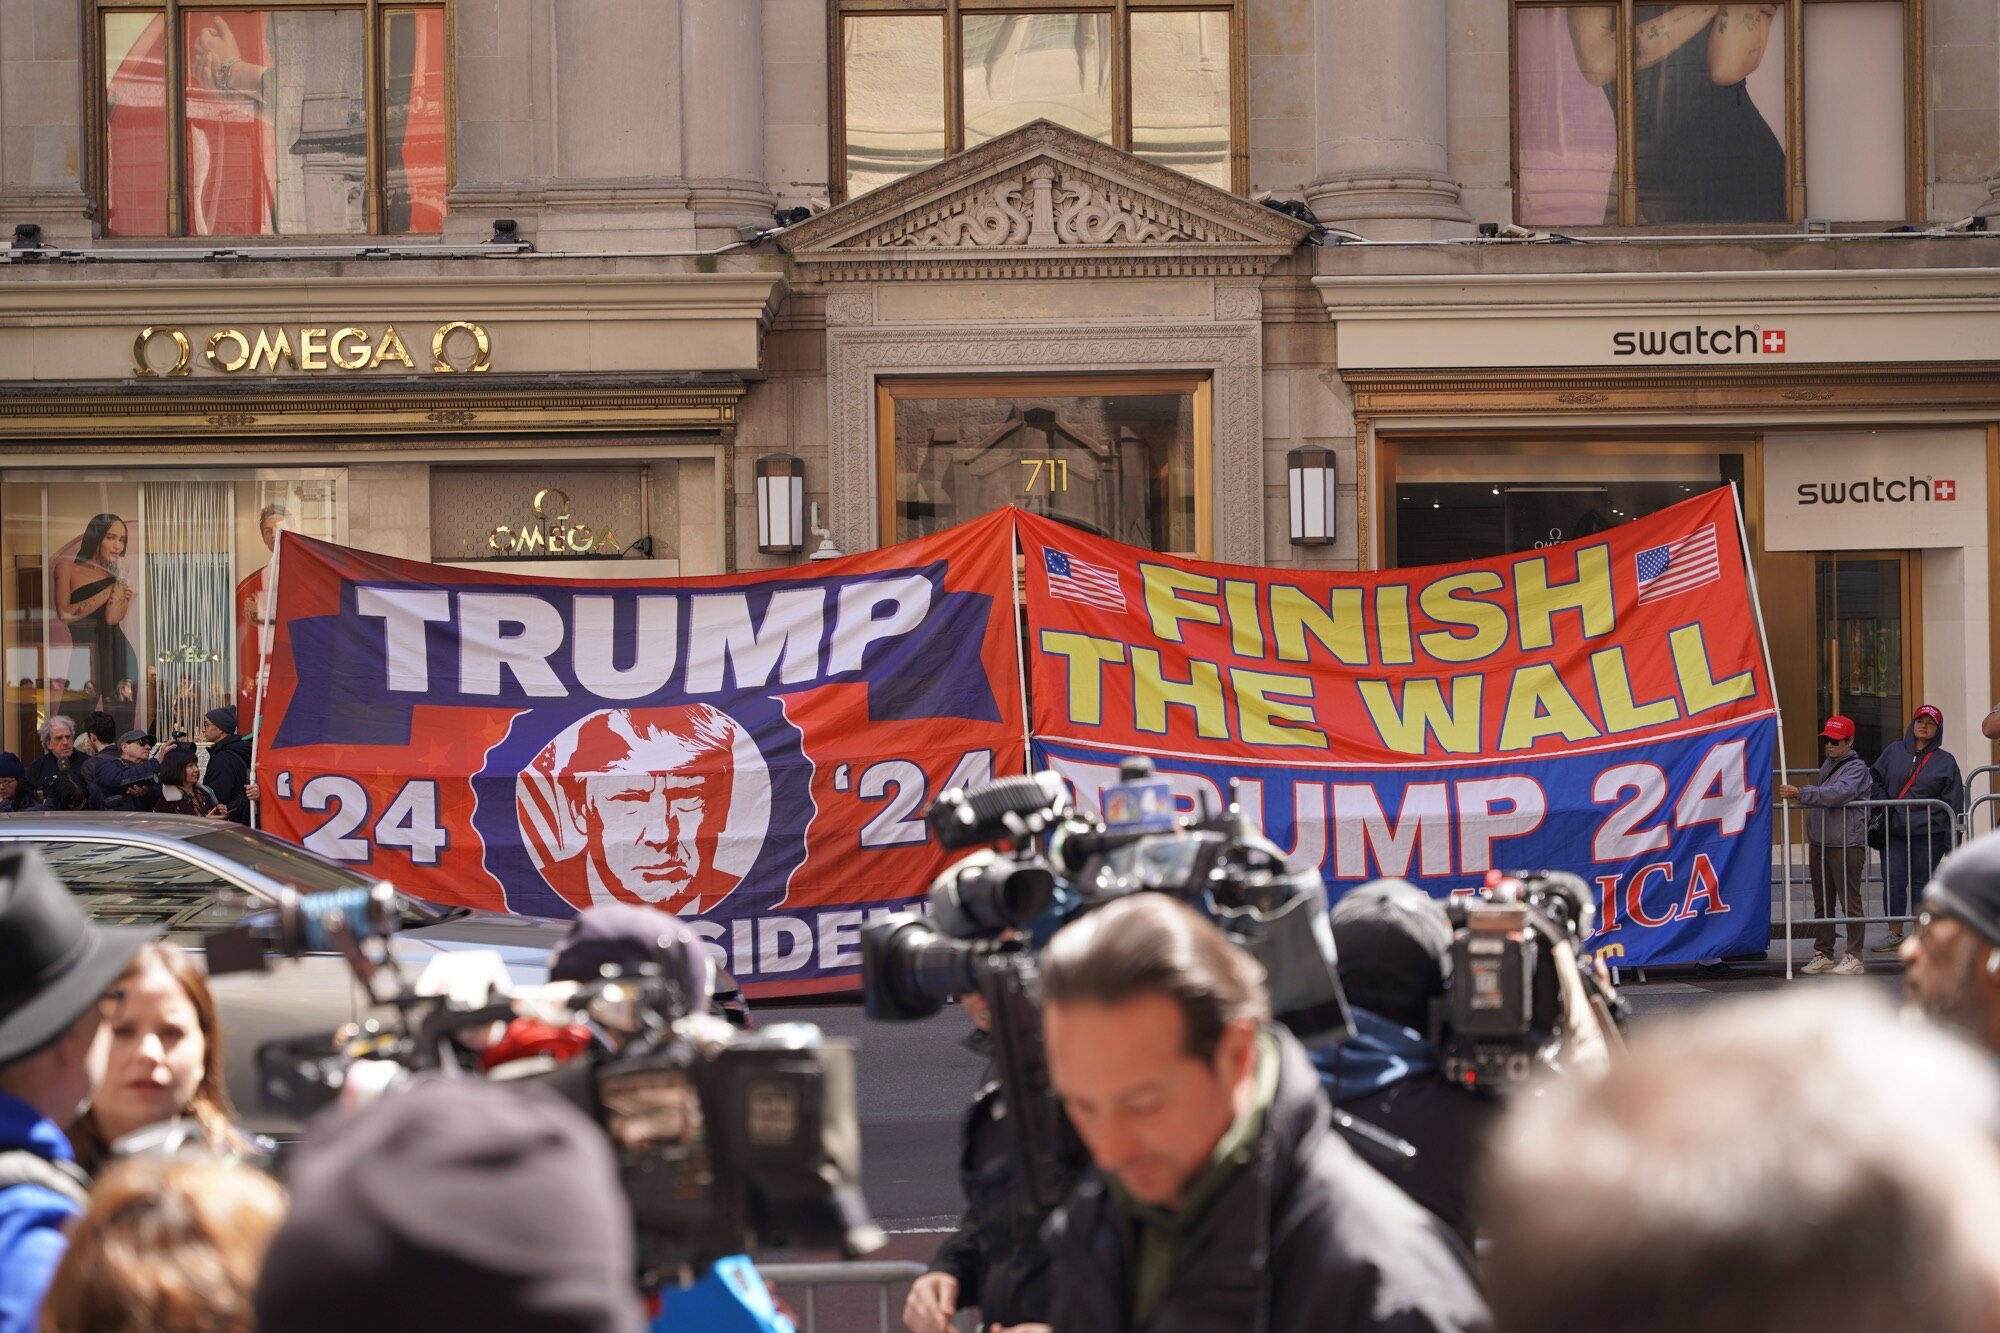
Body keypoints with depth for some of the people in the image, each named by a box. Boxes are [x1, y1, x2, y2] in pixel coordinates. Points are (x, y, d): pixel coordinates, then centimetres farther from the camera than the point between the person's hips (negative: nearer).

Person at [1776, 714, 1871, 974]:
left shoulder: (1856, 767, -8)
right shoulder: (1827, 765, 18)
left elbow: (1838, 794, -25)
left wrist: (1800, 794, -30)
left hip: (1846, 843, -8)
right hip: (1819, 843, 8)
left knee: (1850, 902, -5)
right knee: (1822, 902, 12)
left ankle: (1854, 958, -2)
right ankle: (1822, 955, 18)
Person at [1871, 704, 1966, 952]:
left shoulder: (1945, 761, 4)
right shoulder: (1893, 752, 9)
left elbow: (1954, 802, 2)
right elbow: (1875, 780, 15)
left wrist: (1951, 841, -3)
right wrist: (1883, 806, -2)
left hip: (1928, 834, -2)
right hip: (1894, 833, 2)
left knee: (1921, 885, 2)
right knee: (1893, 882, -3)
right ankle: (1895, 936, 6)